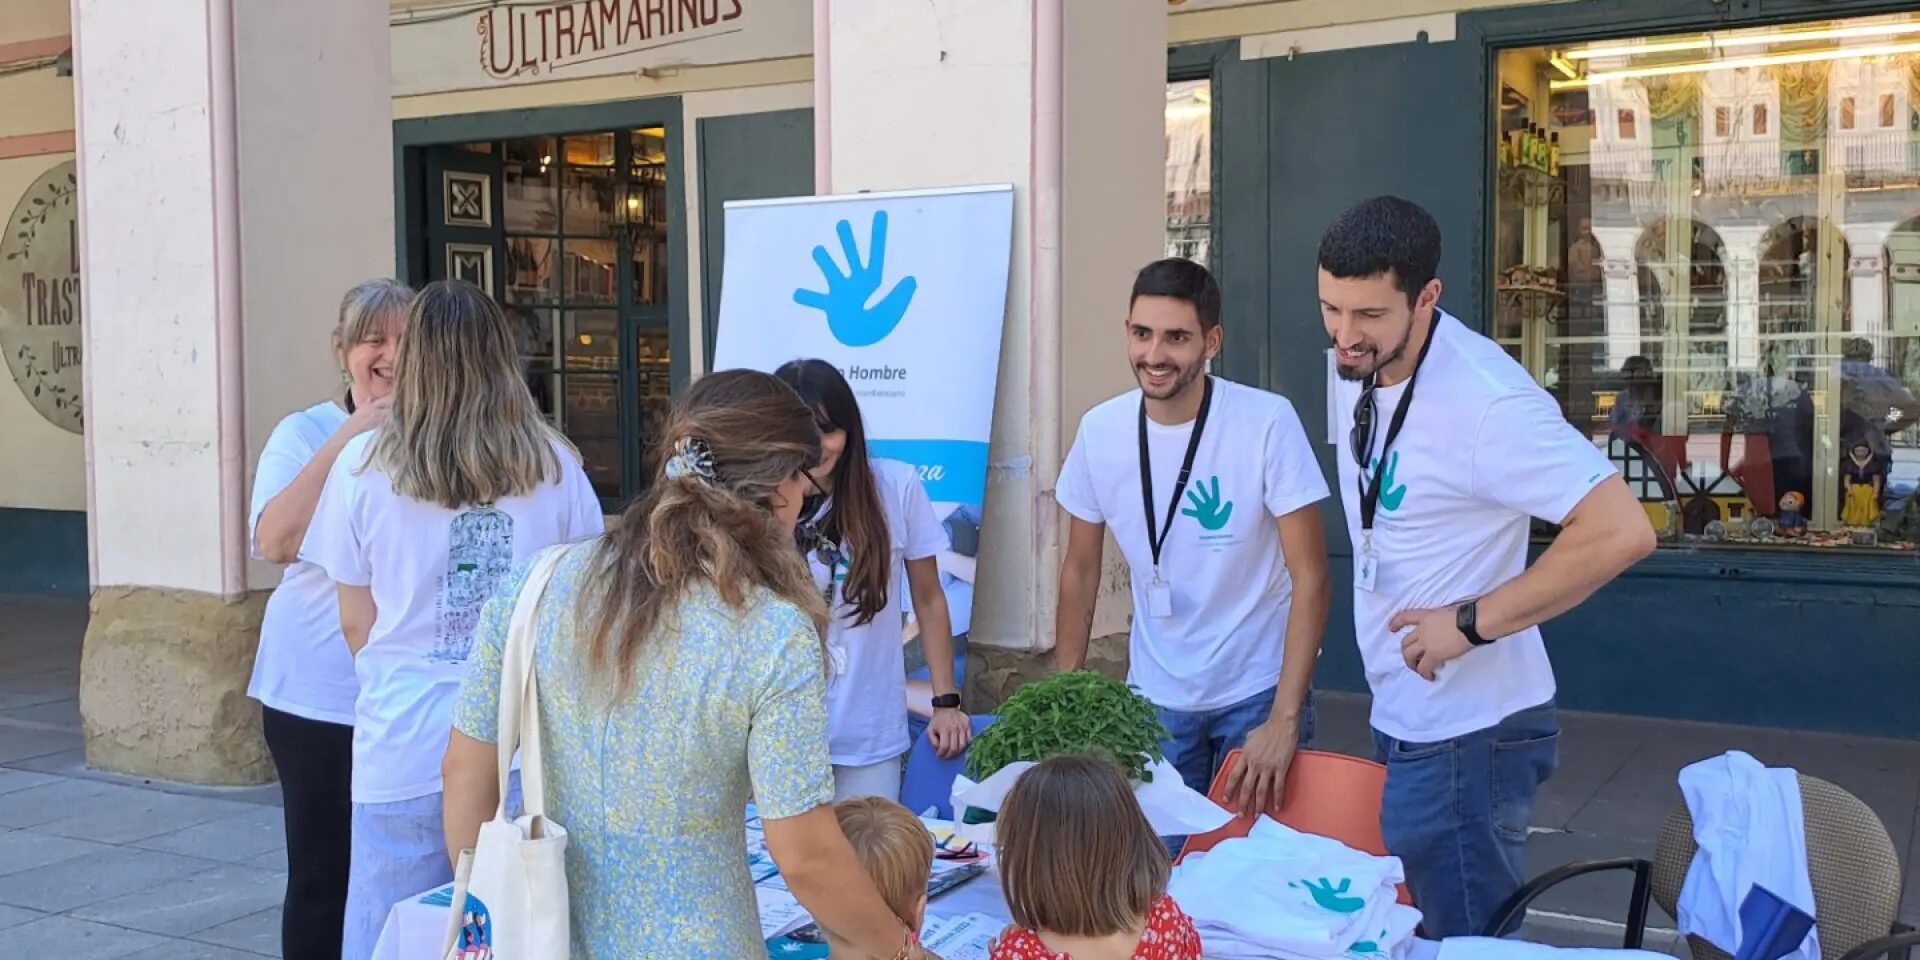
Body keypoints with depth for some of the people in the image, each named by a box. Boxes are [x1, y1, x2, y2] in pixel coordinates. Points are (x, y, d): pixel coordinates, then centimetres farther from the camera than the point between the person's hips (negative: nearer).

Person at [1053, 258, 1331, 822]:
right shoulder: (1100, 431, -7)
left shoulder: (1268, 422, -18)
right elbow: (1081, 570, 4)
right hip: (1153, 696, 3)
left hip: (1257, 691, -3)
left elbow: (1310, 577, -17)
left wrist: (1284, 721, -21)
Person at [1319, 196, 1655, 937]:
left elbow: (1622, 532, -29)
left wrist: (1473, 622, -24)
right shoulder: (1354, 366, 2)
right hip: (1400, 720, 9)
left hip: (1465, 734, -9)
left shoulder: (1483, 398, -24)